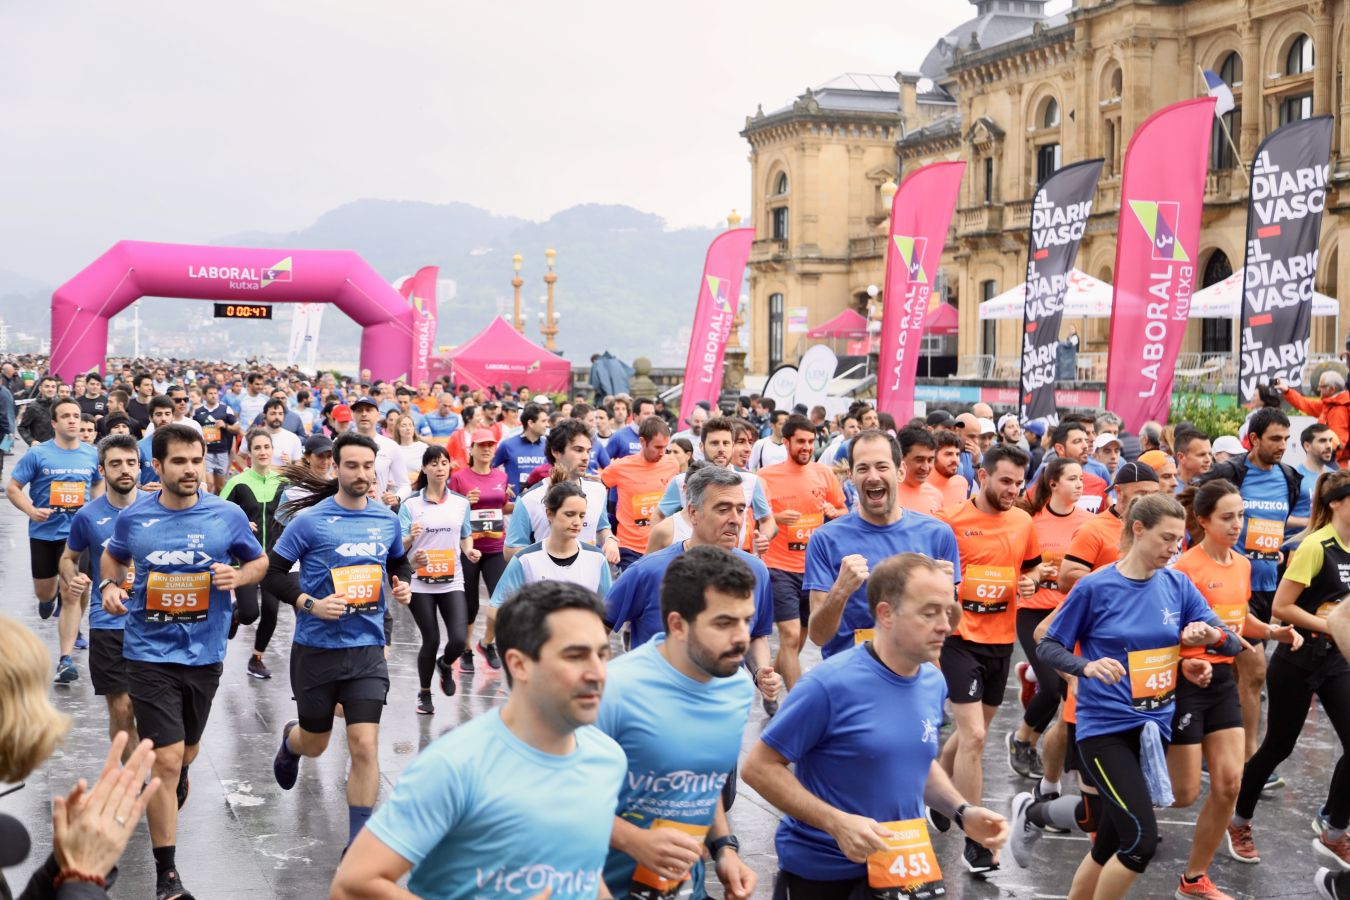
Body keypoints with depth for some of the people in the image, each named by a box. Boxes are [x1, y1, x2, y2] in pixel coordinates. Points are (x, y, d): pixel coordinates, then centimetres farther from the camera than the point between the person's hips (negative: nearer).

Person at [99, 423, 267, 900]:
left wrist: (237, 576, -12)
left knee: (185, 755, 19)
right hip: (150, 653, -2)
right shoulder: (133, 517, -3)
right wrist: (108, 585, -2)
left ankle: (174, 786, 56)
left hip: (204, 653, 2)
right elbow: (112, 556, 18)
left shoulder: (228, 516, -5)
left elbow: (260, 561, 9)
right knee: (166, 760, -9)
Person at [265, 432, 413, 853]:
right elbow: (272, 573, -6)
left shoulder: (387, 520, 3)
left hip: (368, 649, 2)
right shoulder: (310, 520, -9)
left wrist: (402, 585, 1)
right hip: (317, 648, -2)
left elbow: (399, 561, 22)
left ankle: (358, 842, 3)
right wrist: (309, 604, -20)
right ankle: (290, 740, 54)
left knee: (364, 746, -9)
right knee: (314, 744, 15)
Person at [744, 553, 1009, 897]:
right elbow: (759, 767, -16)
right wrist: (837, 823, -25)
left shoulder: (934, 683, -1)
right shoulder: (830, 684, -21)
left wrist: (962, 812, -1)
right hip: (820, 872, -5)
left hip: (904, 868, 6)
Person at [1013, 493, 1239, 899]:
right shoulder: (1095, 587, -10)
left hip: (1155, 726, 5)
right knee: (1142, 839, -16)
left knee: (1110, 845, 10)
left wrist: (1211, 634, -17)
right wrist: (1086, 665, -21)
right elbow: (1048, 646, -3)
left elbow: (1233, 645, 4)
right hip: (1106, 727, -5)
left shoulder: (1177, 585, 2)